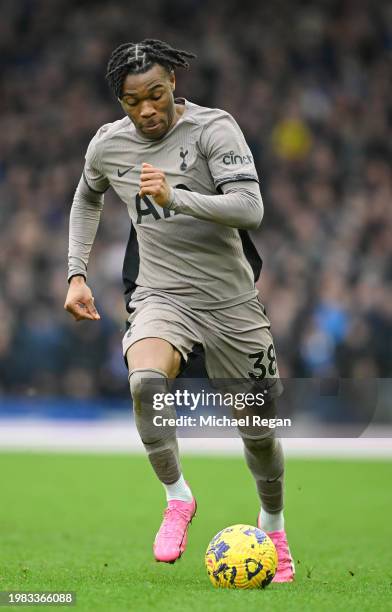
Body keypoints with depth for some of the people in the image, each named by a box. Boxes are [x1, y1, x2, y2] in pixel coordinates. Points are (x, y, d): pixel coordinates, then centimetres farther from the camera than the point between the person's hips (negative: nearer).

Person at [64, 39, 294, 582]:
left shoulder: (214, 128, -11)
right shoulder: (108, 145, 2)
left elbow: (250, 209, -23)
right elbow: (87, 199, 24)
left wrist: (175, 198, -34)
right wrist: (77, 274, 16)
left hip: (231, 302, -1)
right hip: (161, 297, 1)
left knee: (258, 430, 7)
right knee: (146, 380, -32)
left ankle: (274, 526, 36)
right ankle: (177, 498, -12)